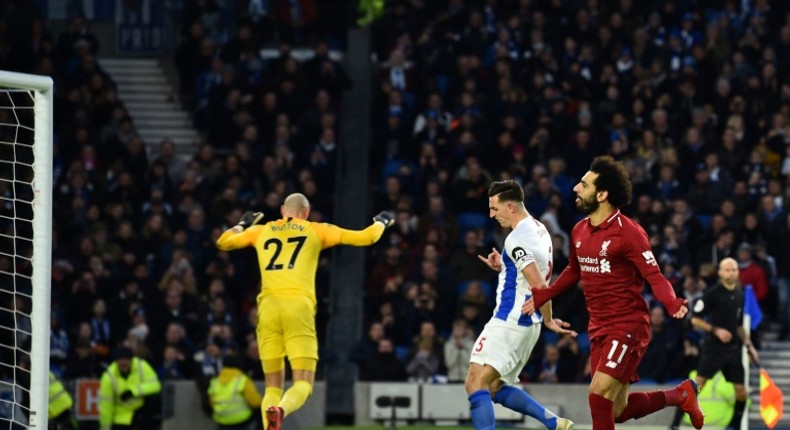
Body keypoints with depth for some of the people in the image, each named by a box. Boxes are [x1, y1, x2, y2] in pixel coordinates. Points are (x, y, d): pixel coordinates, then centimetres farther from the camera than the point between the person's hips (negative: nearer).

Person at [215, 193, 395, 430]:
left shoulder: (260, 231, 20)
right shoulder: (316, 231, 14)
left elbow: (223, 242, 36)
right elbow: (366, 238, 17)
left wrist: (243, 223, 53)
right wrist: (381, 222, 37)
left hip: (268, 306, 3)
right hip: (298, 306, -3)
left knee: (273, 386, 9)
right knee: (303, 383, -5)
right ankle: (280, 410, -39)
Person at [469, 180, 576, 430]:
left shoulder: (517, 238, -17)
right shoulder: (540, 230, 13)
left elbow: (539, 286, -22)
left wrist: (548, 320, -9)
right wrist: (502, 267, 12)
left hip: (510, 322, -10)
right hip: (528, 323, 10)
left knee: (476, 383, -13)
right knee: (496, 387, 17)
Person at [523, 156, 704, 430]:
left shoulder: (627, 232, -15)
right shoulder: (579, 231, 8)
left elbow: (654, 276, -18)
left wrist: (672, 303, -36)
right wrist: (542, 296, 25)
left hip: (627, 327, -8)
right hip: (598, 329, 8)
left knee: (599, 394, -18)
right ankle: (680, 395, 31)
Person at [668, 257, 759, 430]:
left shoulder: (739, 295, 11)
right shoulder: (712, 293, -8)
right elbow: (695, 319, -7)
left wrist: (748, 345, 15)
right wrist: (716, 330, -18)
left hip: (733, 349, 6)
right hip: (713, 348, -6)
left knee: (741, 392, 3)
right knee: (697, 384, -15)